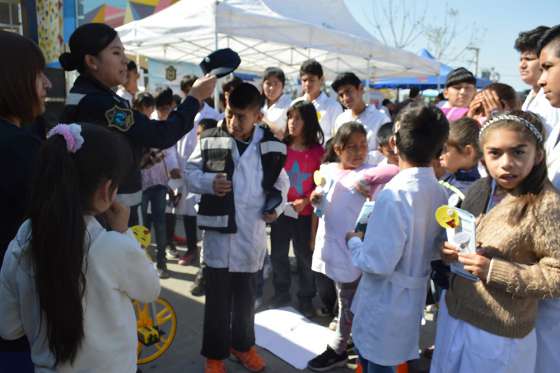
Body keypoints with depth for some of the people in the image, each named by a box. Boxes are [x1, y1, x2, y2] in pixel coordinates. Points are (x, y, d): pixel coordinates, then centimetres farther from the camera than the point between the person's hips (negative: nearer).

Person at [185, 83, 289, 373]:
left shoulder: (270, 146, 0)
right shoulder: (210, 139, -5)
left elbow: (281, 181, 13)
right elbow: (190, 172, 2)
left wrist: (277, 206, -4)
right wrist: (209, 182, -17)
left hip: (252, 232, 2)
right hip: (219, 228, -2)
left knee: (245, 294, 18)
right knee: (217, 297, 8)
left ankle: (242, 344, 40)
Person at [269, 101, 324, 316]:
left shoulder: (317, 151, -7)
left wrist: (306, 200, -16)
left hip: (305, 213, -2)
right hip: (281, 211, 3)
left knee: (305, 257, 9)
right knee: (278, 255, 13)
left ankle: (305, 299, 27)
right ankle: (281, 295, 32)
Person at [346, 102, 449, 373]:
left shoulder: (395, 194, -27)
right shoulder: (439, 192, -2)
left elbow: (378, 262, -27)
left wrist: (353, 241, -8)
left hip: (385, 303, -8)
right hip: (412, 297, 8)